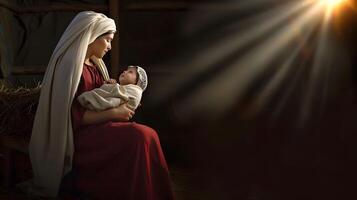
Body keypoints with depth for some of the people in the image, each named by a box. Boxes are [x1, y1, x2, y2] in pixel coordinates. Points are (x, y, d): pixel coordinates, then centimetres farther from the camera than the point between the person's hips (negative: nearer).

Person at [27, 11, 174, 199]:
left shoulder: (96, 65, 13)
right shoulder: (70, 67, -13)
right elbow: (74, 116, -18)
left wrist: (122, 103, 3)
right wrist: (113, 113, -17)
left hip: (97, 127, 8)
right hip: (79, 135, -8)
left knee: (146, 135, -18)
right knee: (141, 137, -27)